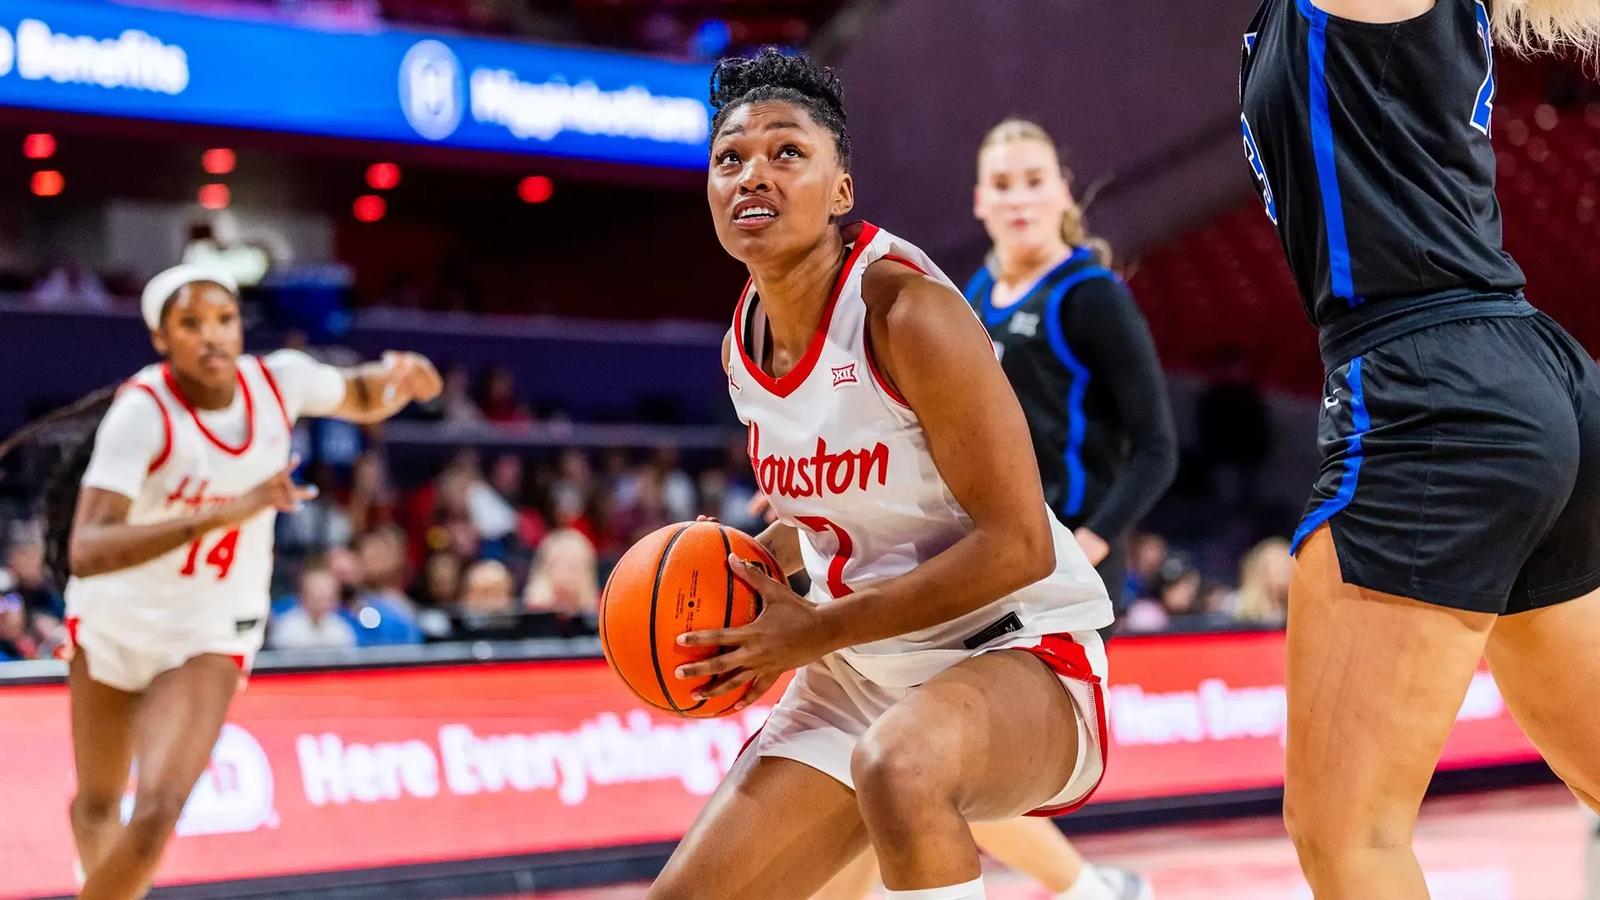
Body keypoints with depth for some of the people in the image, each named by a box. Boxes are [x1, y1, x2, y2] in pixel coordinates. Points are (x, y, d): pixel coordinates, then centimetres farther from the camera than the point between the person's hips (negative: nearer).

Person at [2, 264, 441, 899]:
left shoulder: (278, 380, -14)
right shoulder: (142, 411, -27)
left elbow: (363, 399, 11)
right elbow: (85, 552, -39)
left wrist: (397, 377, -14)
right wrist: (224, 513, -49)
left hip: (212, 634, 2)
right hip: (115, 618, -1)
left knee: (157, 814, -18)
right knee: (97, 809, 16)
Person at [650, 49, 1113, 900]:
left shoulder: (904, 310, -20)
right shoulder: (745, 344, 4)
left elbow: (1016, 543, -22)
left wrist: (814, 634, -20)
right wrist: (744, 566, 2)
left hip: (1017, 656, -8)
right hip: (859, 674, 8)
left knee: (897, 765, -42)